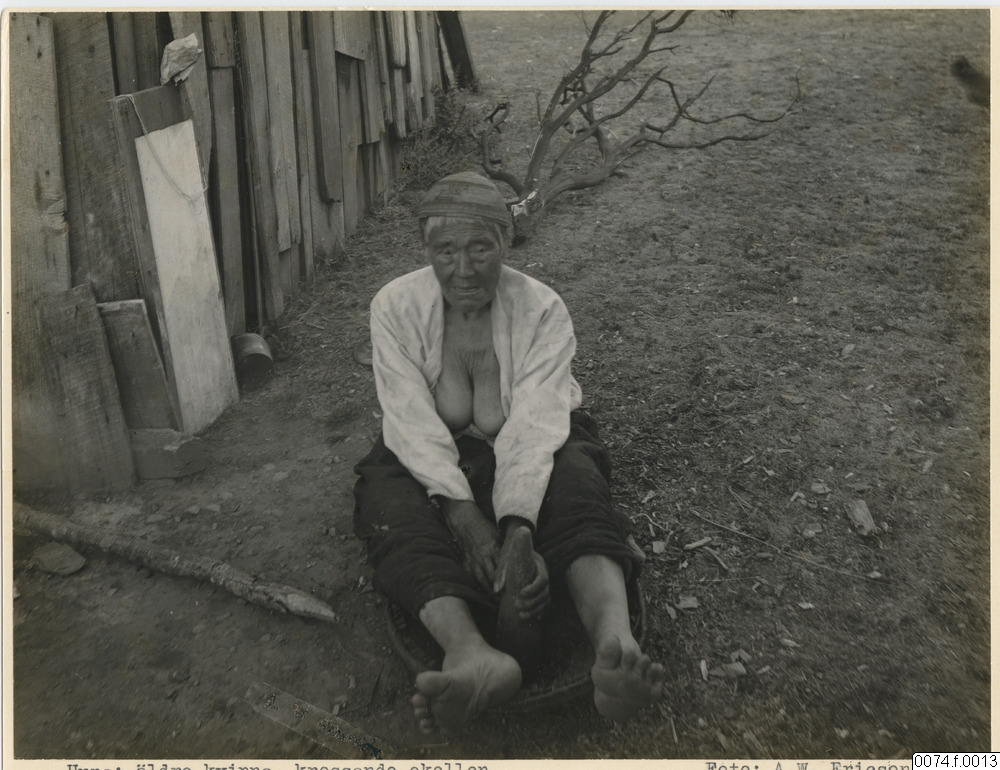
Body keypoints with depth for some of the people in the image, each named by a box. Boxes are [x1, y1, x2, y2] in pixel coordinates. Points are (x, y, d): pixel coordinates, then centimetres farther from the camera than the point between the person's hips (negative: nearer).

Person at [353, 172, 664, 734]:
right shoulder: (396, 306, -10)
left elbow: (535, 424, -25)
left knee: (575, 479, -34)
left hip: (529, 453, 0)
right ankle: (471, 653, -56)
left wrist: (520, 527, -42)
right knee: (386, 497, -32)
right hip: (432, 458, 1)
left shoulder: (542, 309, -13)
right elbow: (414, 421, -20)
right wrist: (464, 515, -34)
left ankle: (615, 643, -58)